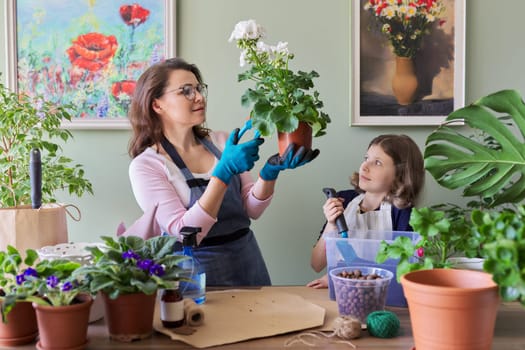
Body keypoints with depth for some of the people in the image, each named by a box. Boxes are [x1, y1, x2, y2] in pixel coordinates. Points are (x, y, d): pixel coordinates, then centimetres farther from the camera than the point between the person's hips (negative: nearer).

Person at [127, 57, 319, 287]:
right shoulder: (145, 166, -7)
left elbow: (252, 209, 3)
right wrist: (224, 171, -22)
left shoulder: (221, 142, 6)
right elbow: (185, 233, -15)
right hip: (198, 277, -3)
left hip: (249, 265, 3)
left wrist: (270, 171, -14)